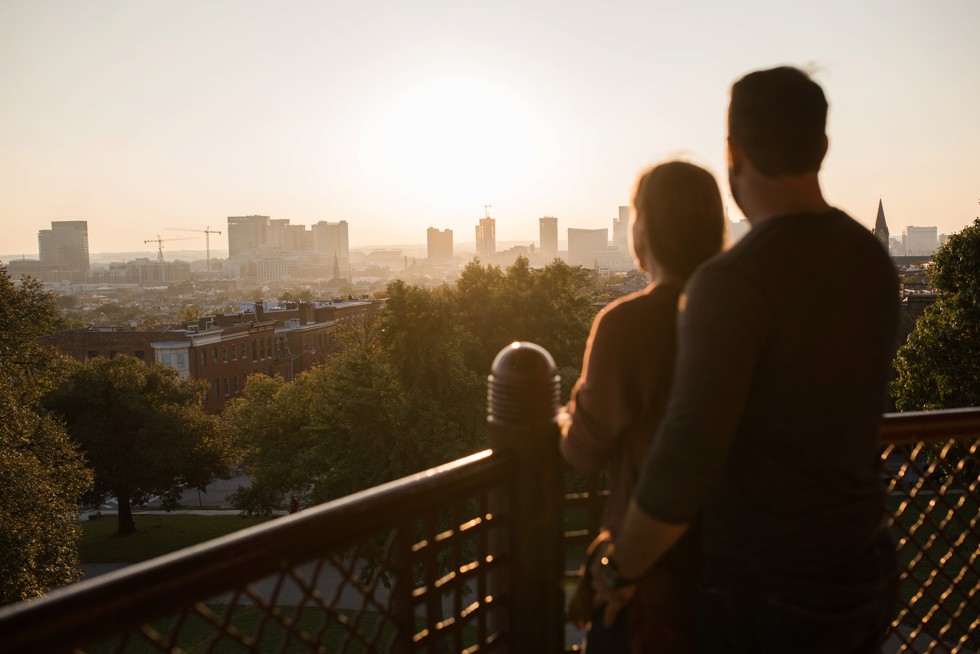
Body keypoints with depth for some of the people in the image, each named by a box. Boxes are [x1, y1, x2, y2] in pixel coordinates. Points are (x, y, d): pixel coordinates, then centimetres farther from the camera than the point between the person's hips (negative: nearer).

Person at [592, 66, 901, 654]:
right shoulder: (875, 261, 1)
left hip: (771, 588, -7)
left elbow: (685, 462, -27)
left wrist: (619, 570, -11)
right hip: (868, 567, 8)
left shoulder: (734, 282, -25)